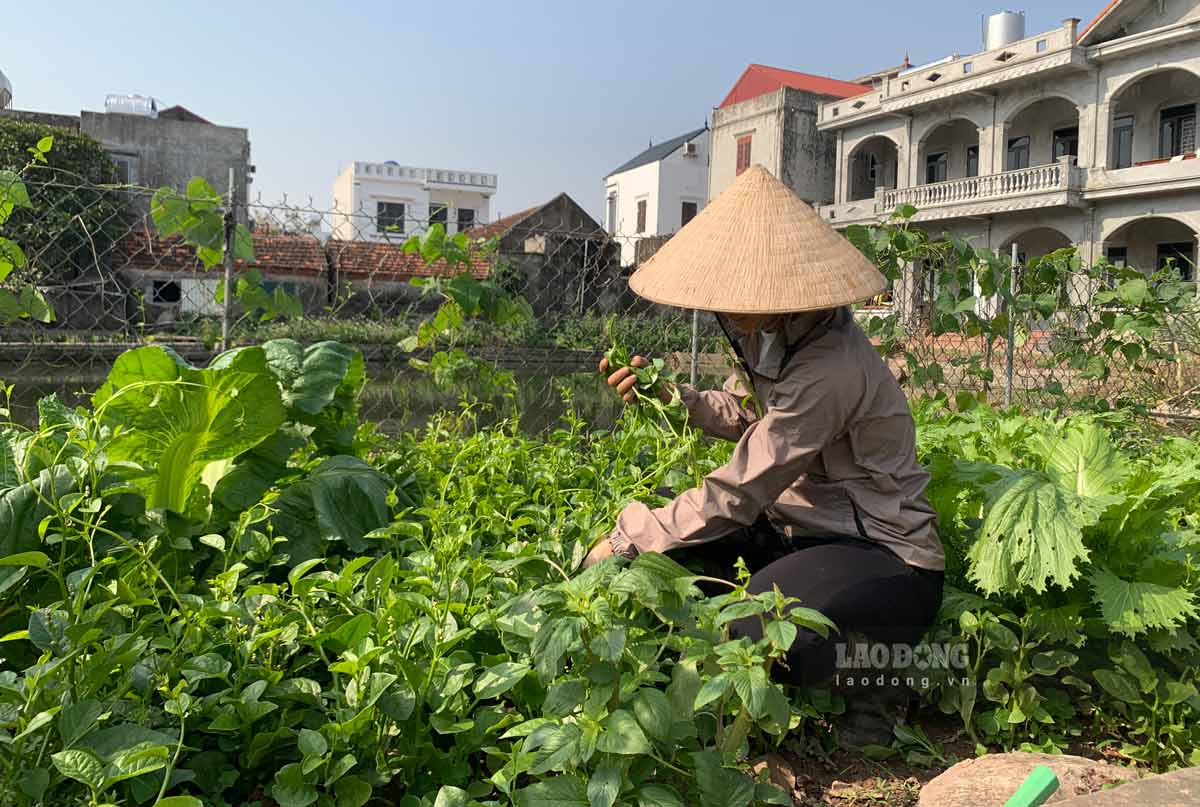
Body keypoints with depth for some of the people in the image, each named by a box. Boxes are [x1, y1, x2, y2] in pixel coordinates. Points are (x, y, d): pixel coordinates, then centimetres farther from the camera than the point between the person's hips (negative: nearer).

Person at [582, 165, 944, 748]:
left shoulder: (828, 367, -29)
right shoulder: (783, 340, 0)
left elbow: (737, 493, -27)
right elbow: (738, 413, 18)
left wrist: (625, 540, -18)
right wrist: (665, 395, -1)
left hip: (885, 558, -9)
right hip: (806, 531, 9)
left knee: (748, 633, -29)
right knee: (673, 550, -1)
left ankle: (876, 677, 0)